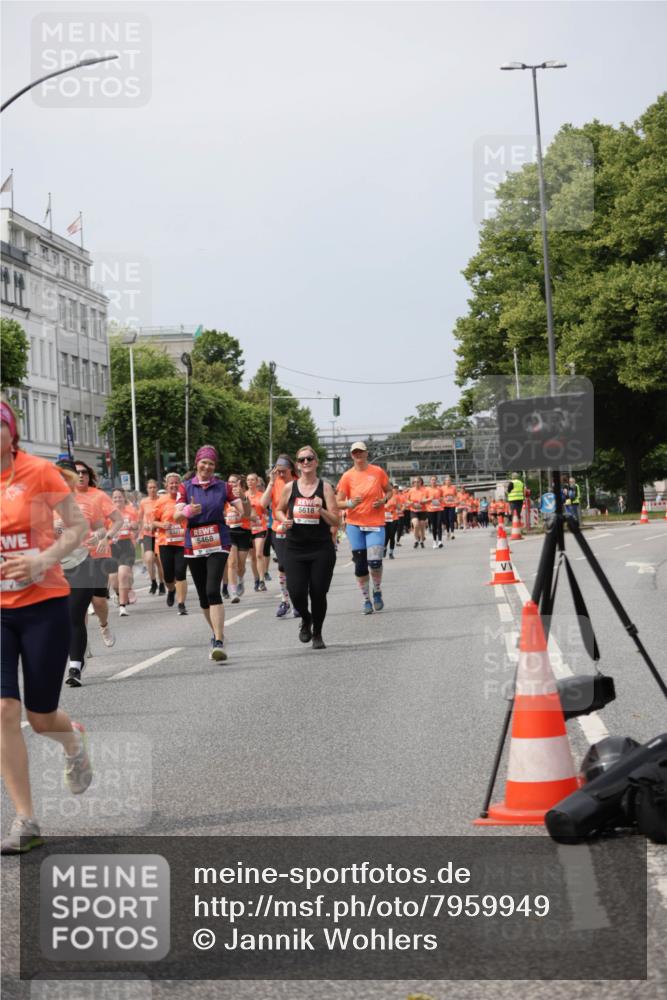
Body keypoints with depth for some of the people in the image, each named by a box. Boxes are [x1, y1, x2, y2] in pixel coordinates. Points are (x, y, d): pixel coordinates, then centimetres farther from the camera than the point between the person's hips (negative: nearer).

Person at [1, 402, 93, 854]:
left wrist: (42, 561, -20)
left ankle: (74, 739, 45)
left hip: (44, 605, -2)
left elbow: (78, 527, -4)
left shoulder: (39, 472, -9)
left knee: (41, 718, 5)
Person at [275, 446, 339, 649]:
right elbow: (279, 510, 20)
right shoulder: (290, 488, 3)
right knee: (296, 592, -8)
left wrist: (321, 510, -21)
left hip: (321, 549, -1)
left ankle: (317, 633, 24)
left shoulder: (325, 487, -1)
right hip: (294, 548, 1)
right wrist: (284, 520, -1)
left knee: (318, 592, 0)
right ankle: (306, 619, 26)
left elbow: (335, 521, -3)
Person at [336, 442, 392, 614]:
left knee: (374, 561, -14)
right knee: (360, 564, 2)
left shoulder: (378, 472, 1)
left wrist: (383, 500, -7)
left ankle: (377, 592, 13)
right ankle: (366, 600, 15)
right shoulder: (347, 476, 0)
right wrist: (350, 503, -20)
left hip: (375, 524, -1)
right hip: (355, 524, 1)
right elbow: (338, 502, 1)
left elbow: (389, 490, 14)